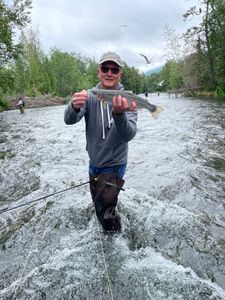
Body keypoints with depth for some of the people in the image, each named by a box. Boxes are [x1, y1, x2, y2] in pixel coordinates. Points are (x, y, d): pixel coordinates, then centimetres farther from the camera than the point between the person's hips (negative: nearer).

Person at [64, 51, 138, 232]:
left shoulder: (127, 99, -16)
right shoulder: (89, 96, -8)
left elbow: (128, 135, -29)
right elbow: (69, 120, -21)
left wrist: (119, 114, -49)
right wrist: (75, 107, -44)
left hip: (114, 164, -4)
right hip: (94, 163, 5)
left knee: (105, 212, -7)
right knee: (98, 204, 24)